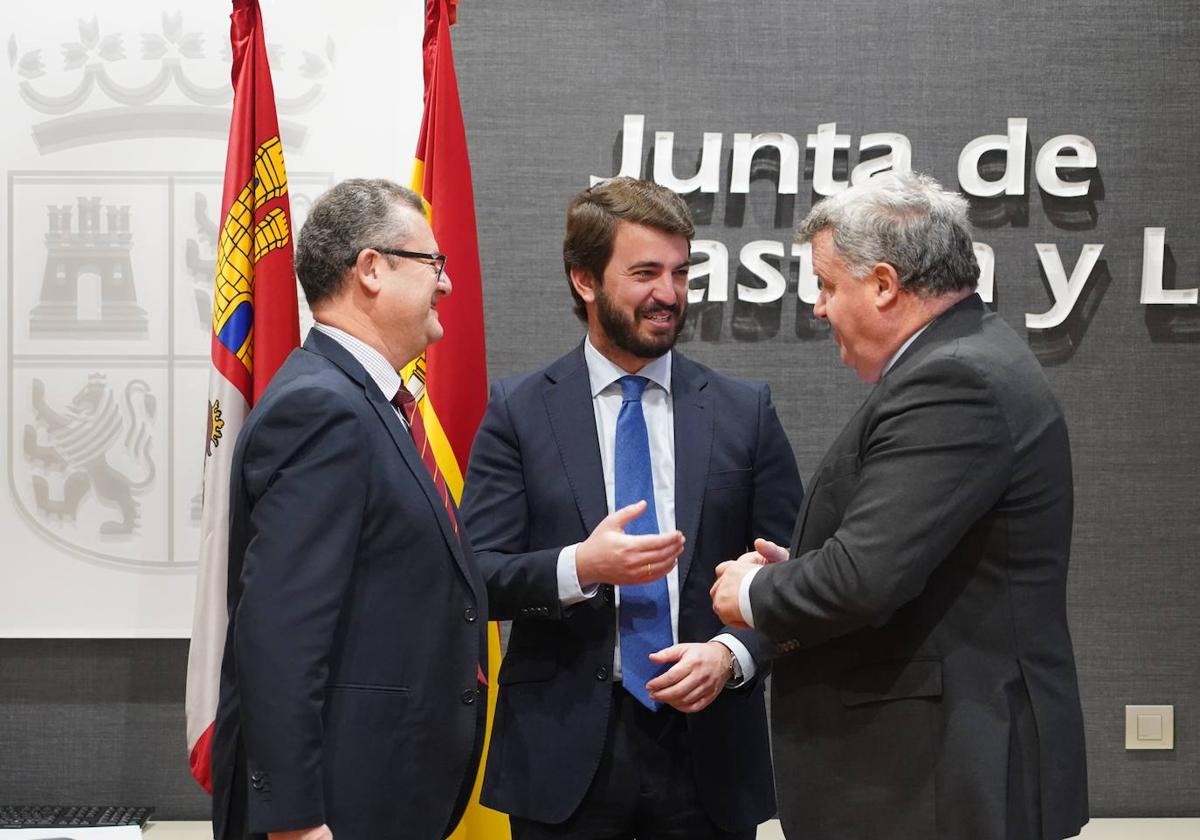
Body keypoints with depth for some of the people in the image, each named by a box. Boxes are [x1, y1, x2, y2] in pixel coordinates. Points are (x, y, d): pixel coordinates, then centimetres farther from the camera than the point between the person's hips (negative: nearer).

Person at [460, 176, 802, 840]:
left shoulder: (745, 411, 5)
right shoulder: (519, 410, 1)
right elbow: (475, 574, -4)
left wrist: (732, 653, -12)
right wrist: (579, 567, -20)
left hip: (707, 747, 2)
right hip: (566, 753, -1)